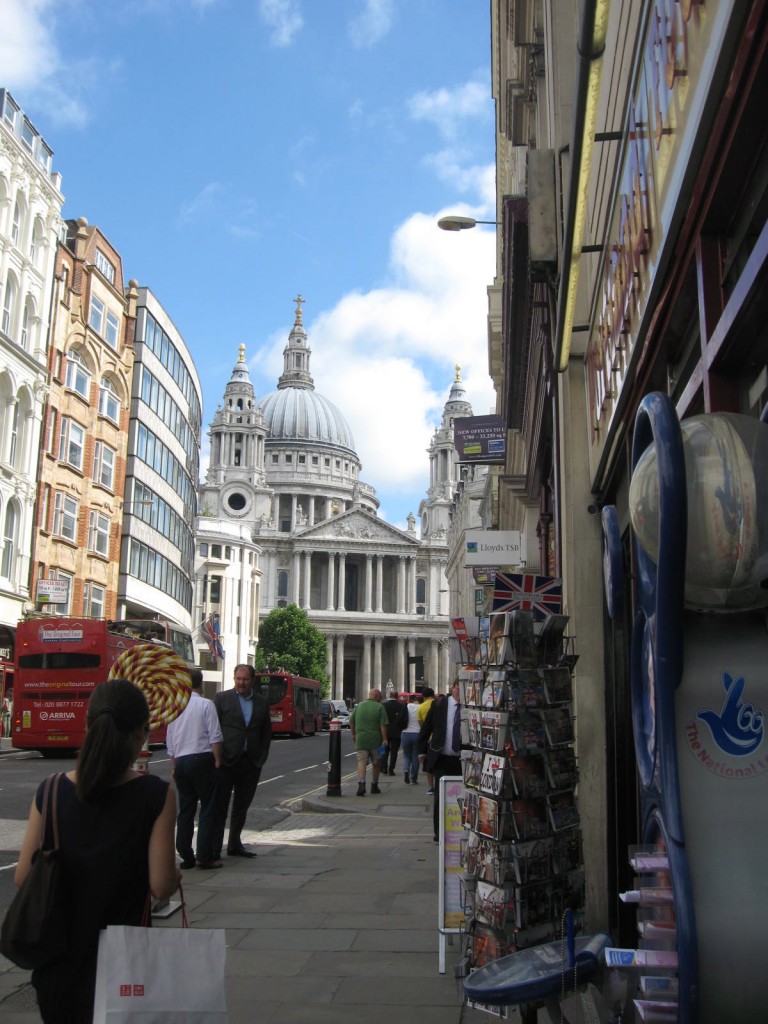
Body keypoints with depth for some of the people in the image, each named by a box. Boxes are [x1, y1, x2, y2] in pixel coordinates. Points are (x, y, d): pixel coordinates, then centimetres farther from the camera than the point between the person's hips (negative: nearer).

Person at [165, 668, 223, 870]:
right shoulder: (206, 704, -6)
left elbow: (169, 742, 15)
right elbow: (215, 737, -10)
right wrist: (217, 761, -2)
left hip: (181, 761, 5)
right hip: (202, 759, -5)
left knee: (185, 810, 11)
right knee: (207, 808, 0)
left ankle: (185, 856, 13)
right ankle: (205, 857, -2)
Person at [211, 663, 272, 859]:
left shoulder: (262, 702, 9)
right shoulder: (221, 698, -1)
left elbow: (267, 732, 14)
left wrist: (261, 756, 4)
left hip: (251, 762, 4)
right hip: (226, 761, -4)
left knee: (242, 806, 13)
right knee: (219, 806, 1)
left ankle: (234, 844, 24)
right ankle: (214, 848, 7)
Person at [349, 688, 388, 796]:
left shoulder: (359, 706, 8)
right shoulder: (379, 707, -4)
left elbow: (351, 721, 12)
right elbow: (383, 725, -11)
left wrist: (353, 734, 23)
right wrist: (384, 739, -9)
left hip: (361, 739, 2)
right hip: (375, 740, -2)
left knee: (361, 762, -4)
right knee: (376, 763, 14)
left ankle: (361, 784, -23)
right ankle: (374, 786, 23)